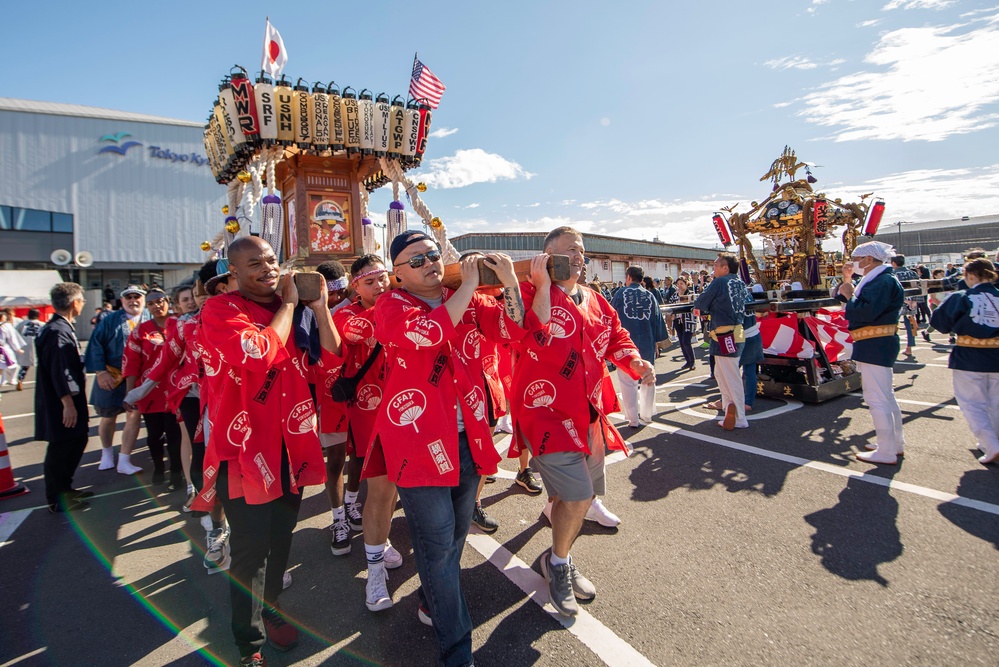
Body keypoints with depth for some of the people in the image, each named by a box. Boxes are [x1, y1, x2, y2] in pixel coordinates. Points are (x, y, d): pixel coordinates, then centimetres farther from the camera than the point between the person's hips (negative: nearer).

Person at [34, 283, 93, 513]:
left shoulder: (64, 328, 12)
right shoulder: (57, 332, -21)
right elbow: (60, 371, -24)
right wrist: (68, 404, -23)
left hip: (69, 400, 10)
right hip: (60, 404, -10)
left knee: (76, 442, 19)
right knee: (61, 449, 0)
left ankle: (64, 488, 33)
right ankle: (56, 500, 13)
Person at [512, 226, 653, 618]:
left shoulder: (595, 301, 12)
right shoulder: (530, 293, -11)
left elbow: (616, 338, 18)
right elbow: (536, 343, -26)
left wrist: (636, 363, -1)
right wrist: (543, 285, -26)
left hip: (588, 413, 8)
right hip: (544, 411, -7)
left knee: (580, 494, 16)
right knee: (578, 494, -14)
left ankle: (560, 560, 43)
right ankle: (558, 563, 18)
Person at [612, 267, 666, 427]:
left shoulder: (620, 294, -3)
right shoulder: (650, 295, 3)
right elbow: (658, 319, 6)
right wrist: (657, 340, 14)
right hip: (647, 344, 3)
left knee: (628, 382, 4)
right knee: (648, 381, 15)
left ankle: (633, 419, 6)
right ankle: (646, 416, 23)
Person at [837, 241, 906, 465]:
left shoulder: (884, 281, -18)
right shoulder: (876, 279, 15)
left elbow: (866, 312, -29)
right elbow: (856, 302, 15)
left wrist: (850, 296, -13)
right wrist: (847, 281, 5)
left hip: (875, 346, -11)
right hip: (876, 345, 11)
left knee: (877, 398, -6)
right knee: (886, 396, 19)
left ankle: (886, 452, 0)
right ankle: (896, 444, 31)